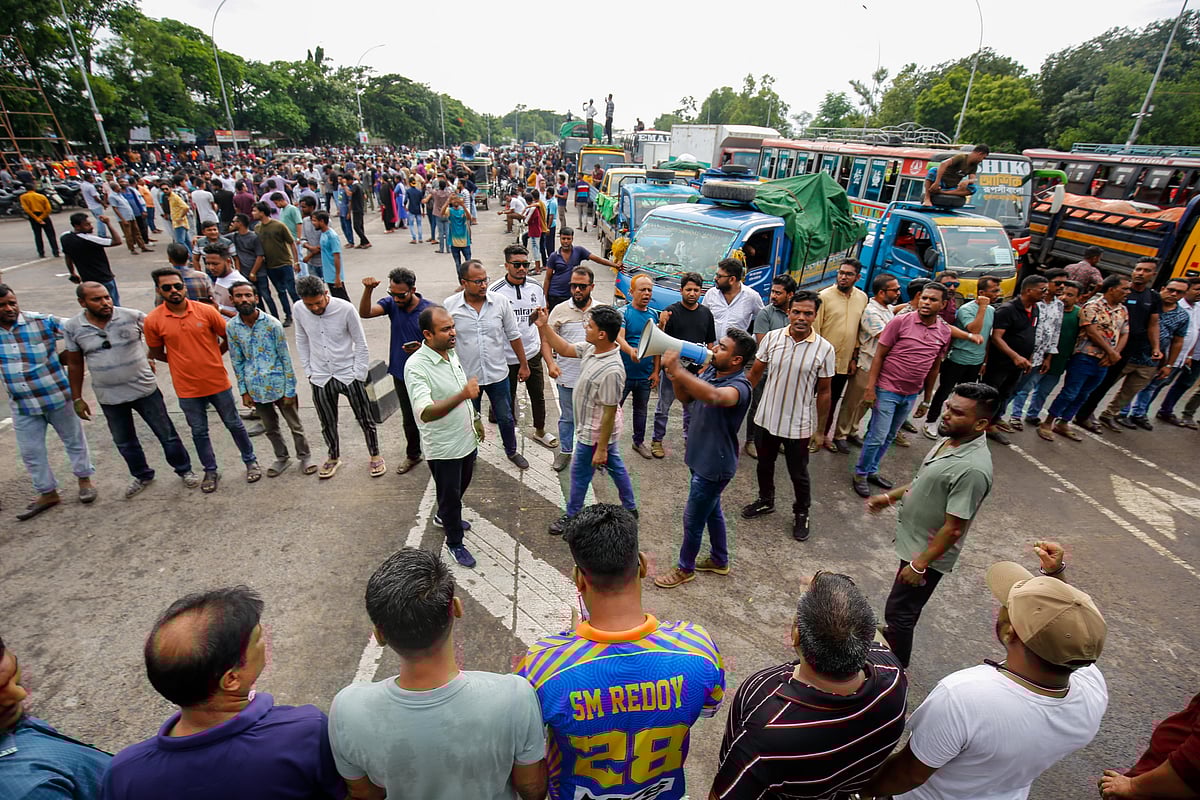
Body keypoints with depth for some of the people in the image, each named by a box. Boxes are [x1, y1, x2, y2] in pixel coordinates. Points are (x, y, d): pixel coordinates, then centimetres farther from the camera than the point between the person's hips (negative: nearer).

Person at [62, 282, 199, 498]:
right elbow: (74, 365, 5)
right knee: (124, 442, 18)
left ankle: (184, 470, 26)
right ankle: (142, 475, 38)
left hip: (145, 389, -2)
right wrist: (77, 398, 7)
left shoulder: (133, 317, -12)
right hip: (109, 398, 3)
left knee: (167, 434, 7)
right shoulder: (72, 328, -3)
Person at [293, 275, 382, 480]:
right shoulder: (298, 310, -8)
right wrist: (309, 371, 5)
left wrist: (359, 376, -9)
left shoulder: (346, 309, -19)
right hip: (320, 378, 3)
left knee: (365, 419, 9)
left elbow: (361, 344, -10)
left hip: (349, 375, -3)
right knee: (327, 423, 18)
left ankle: (375, 456, 30)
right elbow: (302, 341, 7)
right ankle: (334, 457, 41)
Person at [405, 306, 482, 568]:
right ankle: (454, 542, 35)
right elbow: (425, 413, -40)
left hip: (466, 439, 8)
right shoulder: (416, 366, -27)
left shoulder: (452, 352, -2)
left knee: (461, 486, 28)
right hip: (443, 448, -8)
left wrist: (473, 420, 20)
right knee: (450, 494, 12)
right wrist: (462, 395, -53)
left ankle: (444, 516, 56)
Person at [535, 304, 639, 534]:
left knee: (579, 474, 12)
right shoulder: (592, 349, -8)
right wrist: (543, 326, -3)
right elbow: (565, 349, 7)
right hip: (597, 429, 9)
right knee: (615, 466, 24)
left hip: (594, 434, -9)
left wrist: (601, 448, -21)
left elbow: (609, 413, -28)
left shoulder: (611, 371, -34)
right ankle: (630, 508, 45)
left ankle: (572, 517, 35)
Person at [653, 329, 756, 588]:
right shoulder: (711, 371, -3)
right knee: (712, 511, 25)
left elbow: (713, 396, -51)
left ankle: (685, 569, 31)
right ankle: (719, 560, 46)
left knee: (693, 519, 8)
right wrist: (674, 375, -15)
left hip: (714, 465, -8)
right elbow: (686, 398, 4)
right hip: (701, 457, 8)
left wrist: (677, 371, -51)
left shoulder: (739, 387, -29)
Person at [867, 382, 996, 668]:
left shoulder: (972, 469, -32)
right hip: (914, 541, 8)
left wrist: (919, 564, -19)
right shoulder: (951, 439, -4)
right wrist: (890, 496, 10)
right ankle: (895, 636, 51)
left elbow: (953, 528, -26)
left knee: (900, 610, 8)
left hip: (927, 552, -8)